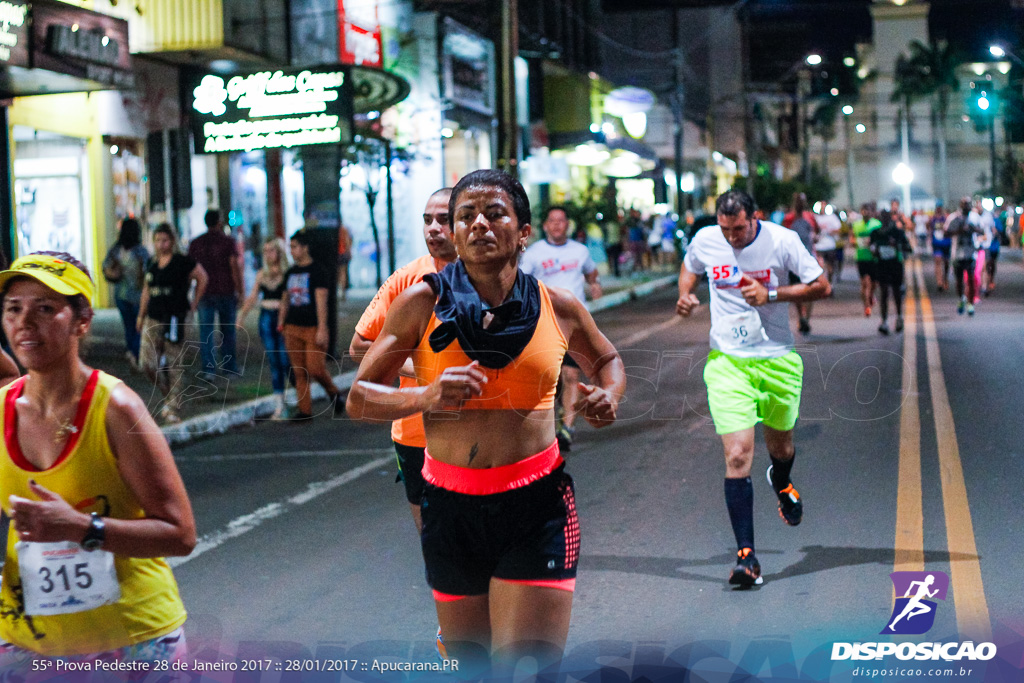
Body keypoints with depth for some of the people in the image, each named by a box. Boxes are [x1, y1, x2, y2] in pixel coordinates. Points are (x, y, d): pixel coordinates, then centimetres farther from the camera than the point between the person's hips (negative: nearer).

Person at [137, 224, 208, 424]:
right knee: (147, 363, -4)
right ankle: (168, 393, 19)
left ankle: (172, 408, 6)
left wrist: (194, 303, 4)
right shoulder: (152, 264, 12)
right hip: (153, 320, 5)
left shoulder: (183, 262, -4)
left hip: (175, 318, -5)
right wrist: (141, 316, 19)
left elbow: (203, 278, 3)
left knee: (174, 365, -1)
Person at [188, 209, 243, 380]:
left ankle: (208, 368, -6)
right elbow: (235, 267, -8)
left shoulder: (196, 243, 4)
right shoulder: (228, 242, -4)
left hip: (204, 292, 1)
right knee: (227, 329, 11)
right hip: (226, 290, -1)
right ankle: (230, 365, 17)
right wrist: (240, 291, -2)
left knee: (206, 330, 1)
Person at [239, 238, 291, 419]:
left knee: (285, 360, -8)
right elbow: (253, 297, 13)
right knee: (273, 362, 5)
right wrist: (242, 314, 5)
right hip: (266, 318, 5)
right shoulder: (262, 274, 12)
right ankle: (280, 405, 9)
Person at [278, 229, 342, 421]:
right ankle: (305, 410, 6)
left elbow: (321, 302, -11)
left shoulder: (318, 272, -5)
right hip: (293, 328, 6)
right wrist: (280, 325, 15)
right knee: (299, 371, 3)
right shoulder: (290, 273, 14)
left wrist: (322, 329, -17)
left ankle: (333, 393, 18)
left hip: (313, 328, -6)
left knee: (315, 368, -10)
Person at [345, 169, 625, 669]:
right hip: (451, 504, 1)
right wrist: (427, 396, -17)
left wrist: (608, 397, 1)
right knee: (466, 659, 16)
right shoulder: (422, 303, -1)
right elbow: (358, 398, 1)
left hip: (538, 504, -1)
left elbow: (606, 360, 23)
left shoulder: (558, 307, 3)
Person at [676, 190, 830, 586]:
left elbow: (822, 286, -4)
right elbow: (690, 269, 19)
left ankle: (781, 482, 59)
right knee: (737, 454, -13)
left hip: (777, 359, 0)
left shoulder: (782, 240, -10)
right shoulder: (705, 240, -3)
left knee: (780, 443, 19)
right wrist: (685, 295, -2)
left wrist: (771, 294, -16)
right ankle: (745, 555, -8)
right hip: (727, 361, 0)